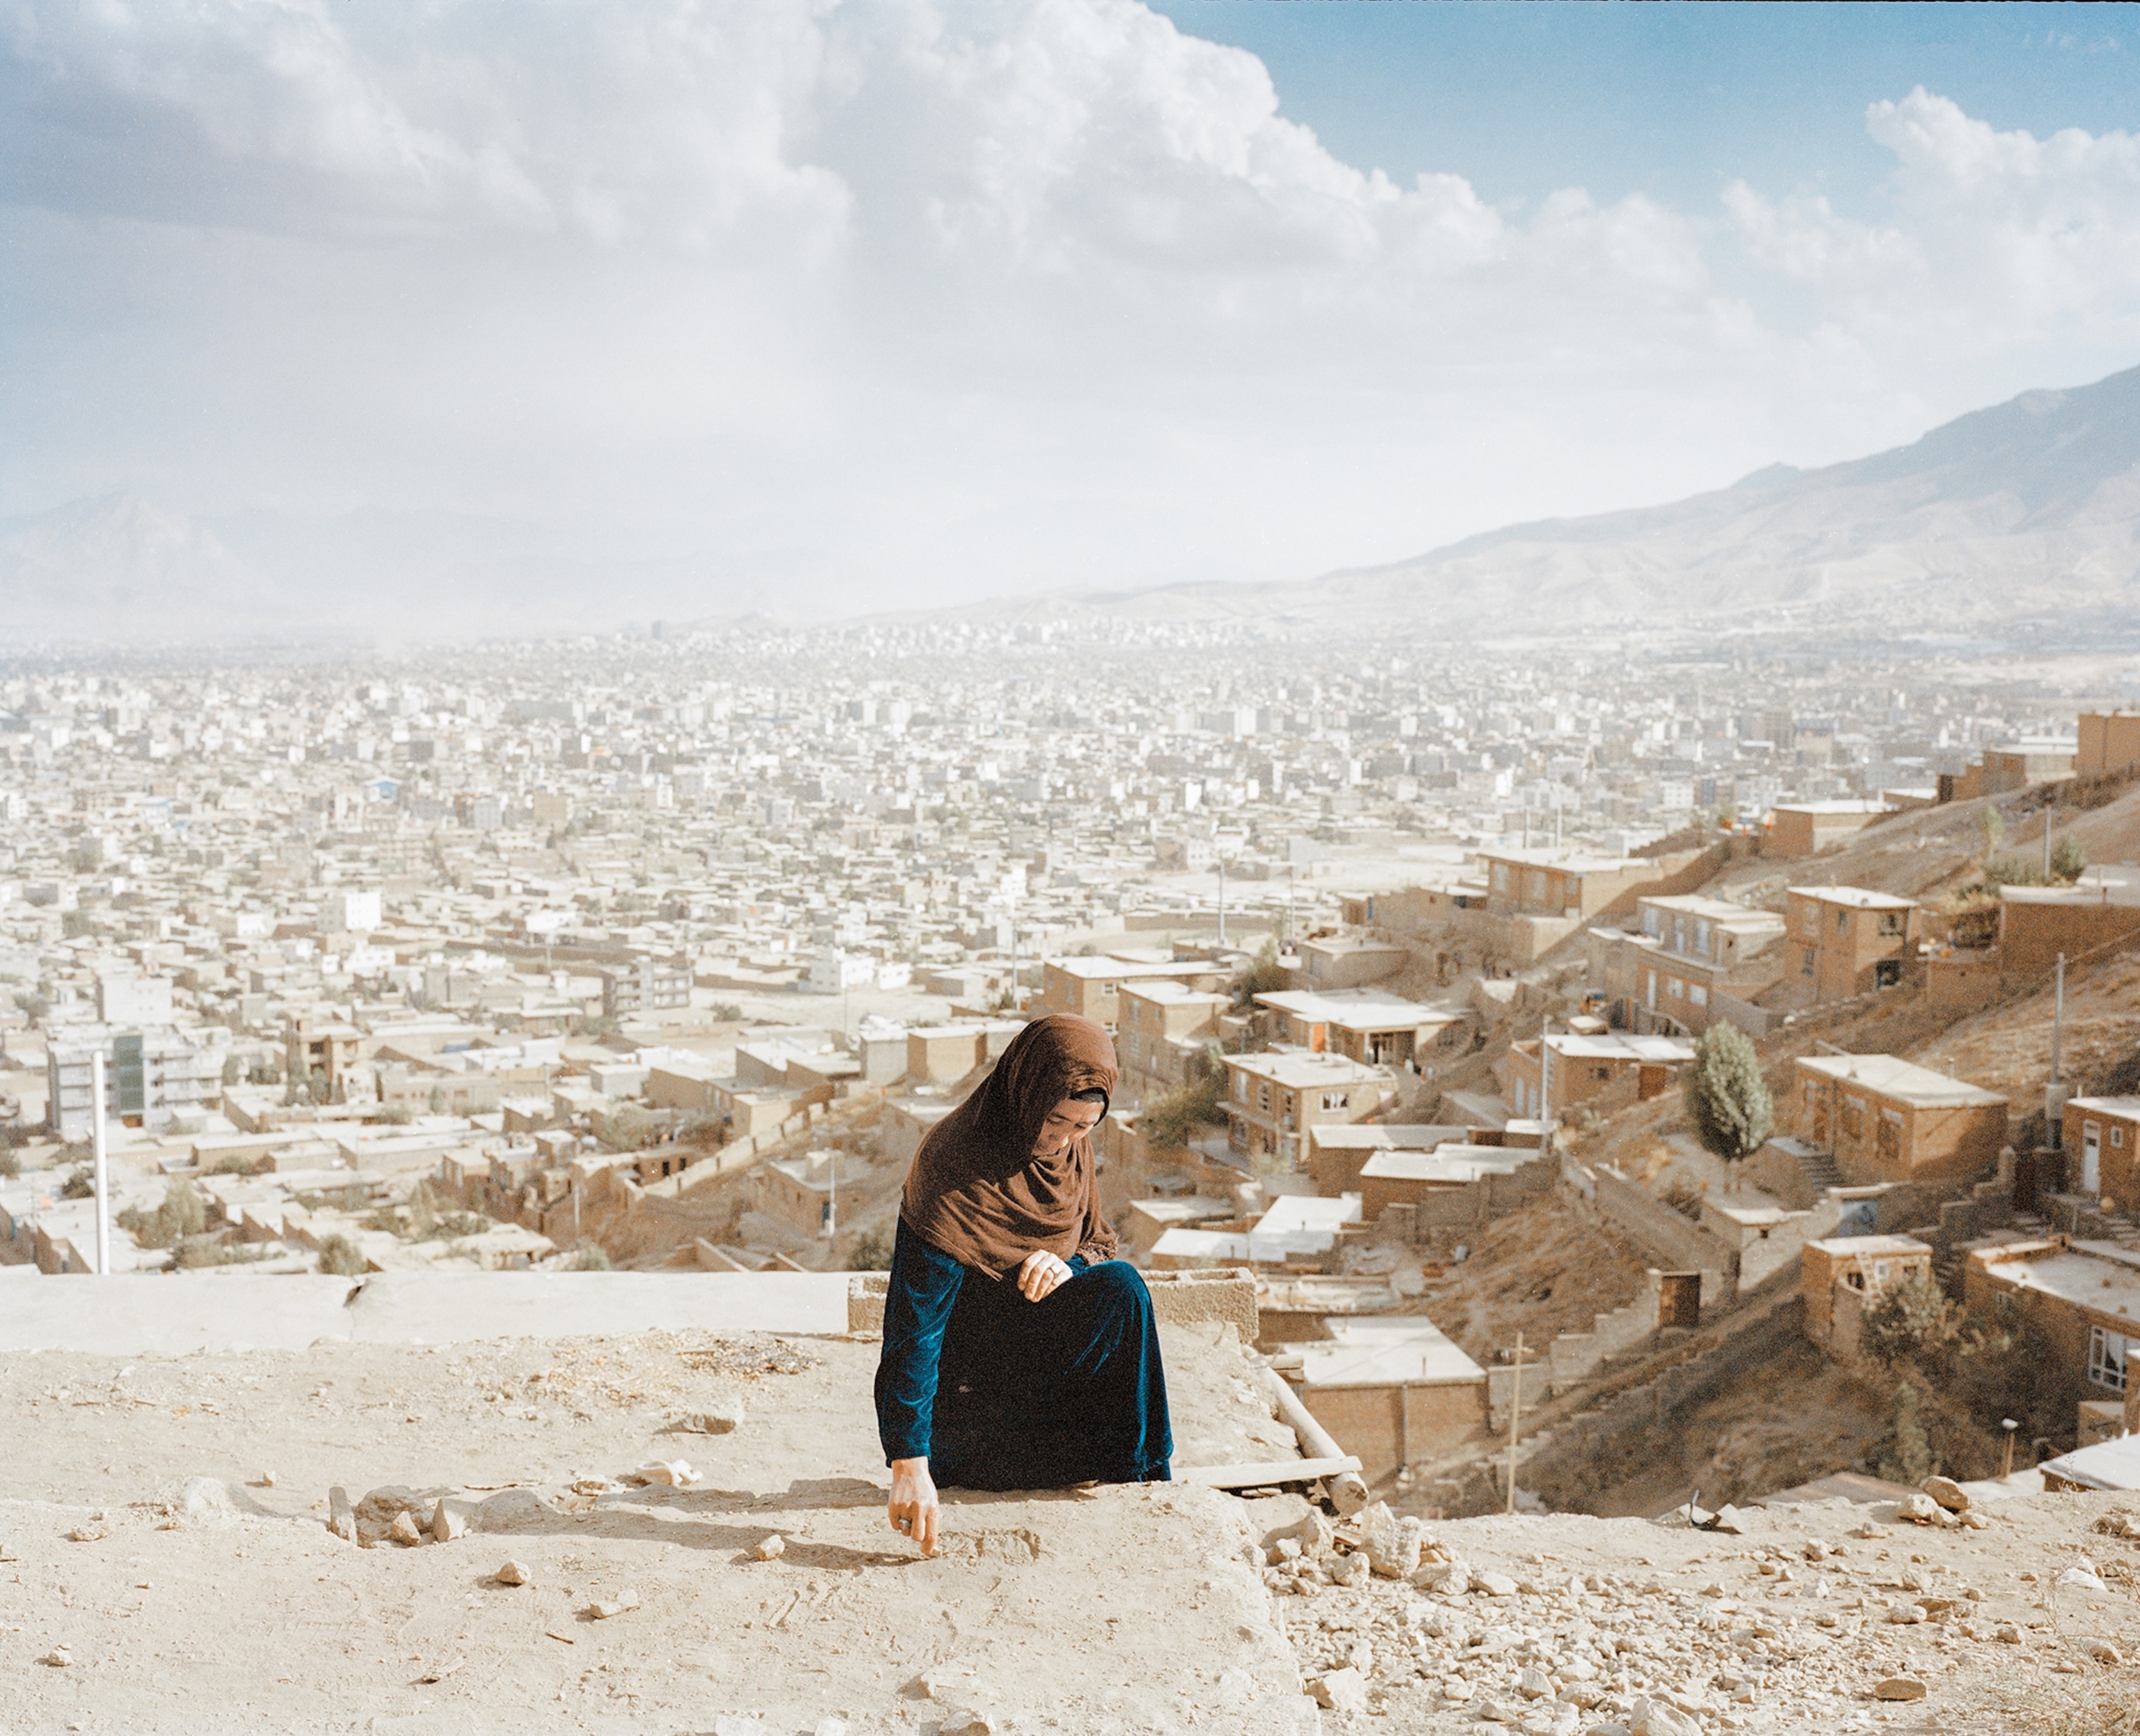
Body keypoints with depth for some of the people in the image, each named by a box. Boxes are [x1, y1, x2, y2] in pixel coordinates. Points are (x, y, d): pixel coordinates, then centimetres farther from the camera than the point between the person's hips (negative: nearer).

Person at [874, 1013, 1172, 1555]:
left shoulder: (1070, 1148, -2)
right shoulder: (955, 1167, -25)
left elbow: (1101, 1243, 8)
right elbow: (914, 1323, -29)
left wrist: (1069, 1265, -19)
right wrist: (909, 1463, -35)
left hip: (1030, 1342, 8)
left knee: (1120, 1286, -17)